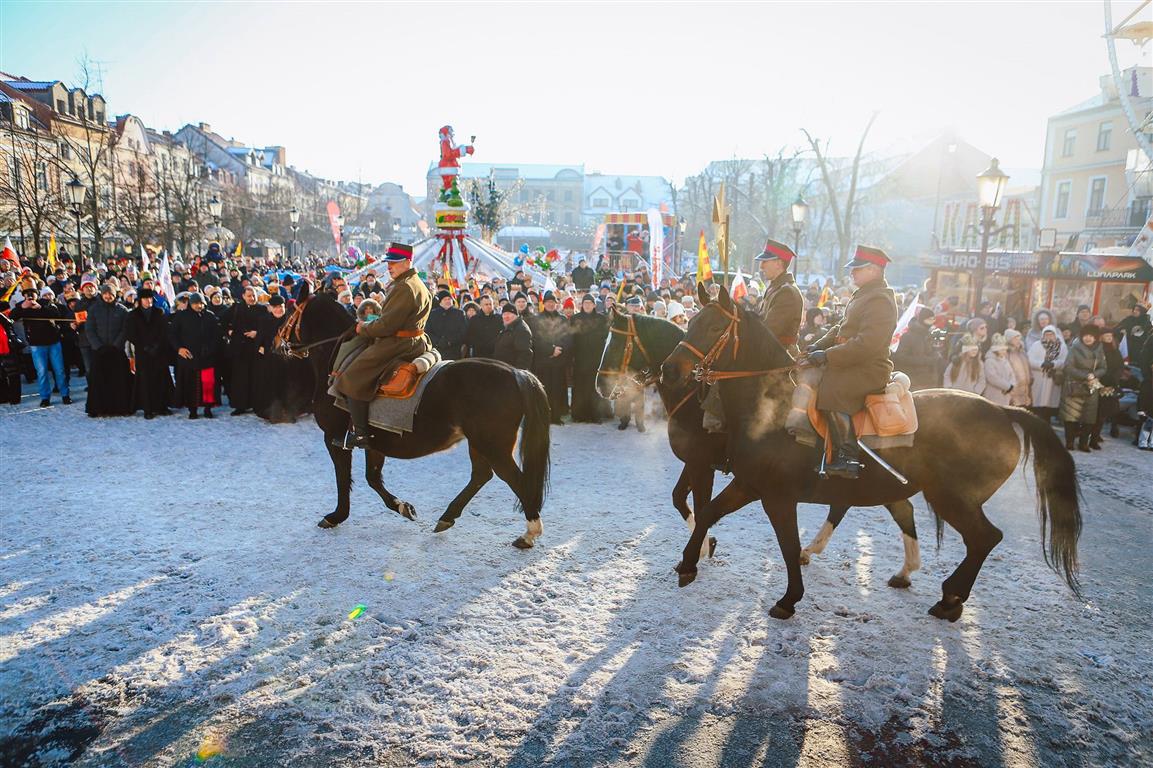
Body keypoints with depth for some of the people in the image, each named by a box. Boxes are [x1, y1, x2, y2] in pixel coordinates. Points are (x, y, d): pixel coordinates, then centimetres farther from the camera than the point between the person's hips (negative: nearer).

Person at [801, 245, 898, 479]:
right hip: (853, 364, 11)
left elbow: (867, 343, -25)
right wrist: (818, 346, 3)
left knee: (831, 389, -30)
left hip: (869, 369, -11)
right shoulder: (863, 295, 19)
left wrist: (827, 355, -23)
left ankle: (848, 456, -23)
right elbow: (841, 328, 21)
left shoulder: (880, 300, -14)